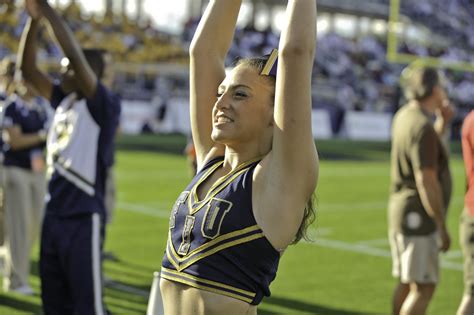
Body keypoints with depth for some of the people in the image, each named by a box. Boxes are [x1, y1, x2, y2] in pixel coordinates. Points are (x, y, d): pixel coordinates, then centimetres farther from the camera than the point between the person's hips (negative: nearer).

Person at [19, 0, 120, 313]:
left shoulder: (105, 106, -11)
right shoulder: (64, 101, 10)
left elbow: (76, 56, -23)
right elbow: (29, 69, 7)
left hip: (84, 219, -8)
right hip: (54, 215, 8)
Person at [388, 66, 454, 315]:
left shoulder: (404, 116, 8)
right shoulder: (422, 127, -20)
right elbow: (426, 181, -23)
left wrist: (442, 122, 15)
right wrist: (442, 227, -18)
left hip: (400, 210, 10)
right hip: (418, 217, -10)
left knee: (406, 283, 16)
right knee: (423, 287, -6)